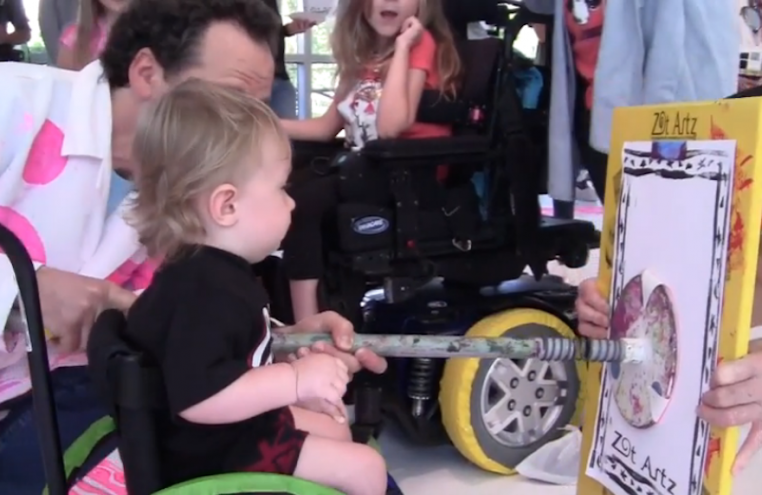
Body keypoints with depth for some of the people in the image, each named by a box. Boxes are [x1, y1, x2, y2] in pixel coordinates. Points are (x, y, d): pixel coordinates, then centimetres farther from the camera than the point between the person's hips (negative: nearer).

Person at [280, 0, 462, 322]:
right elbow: (327, 127, 16)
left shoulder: (421, 43, -7)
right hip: (368, 166, 7)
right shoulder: (362, 53, 14)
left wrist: (402, 47, -16)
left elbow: (390, 126, -20)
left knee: (302, 201, -24)